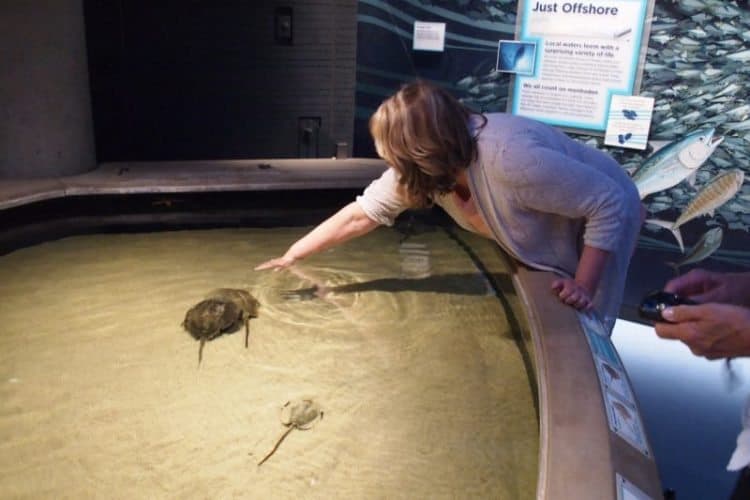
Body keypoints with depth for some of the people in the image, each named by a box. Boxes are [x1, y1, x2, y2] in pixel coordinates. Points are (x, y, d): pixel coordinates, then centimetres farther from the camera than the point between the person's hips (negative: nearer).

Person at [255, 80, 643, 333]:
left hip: (605, 220, -6)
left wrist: (583, 285, -35)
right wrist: (293, 254, -7)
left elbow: (613, 203, -34)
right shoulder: (424, 166, -18)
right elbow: (361, 214, -10)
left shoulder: (511, 161, -42)